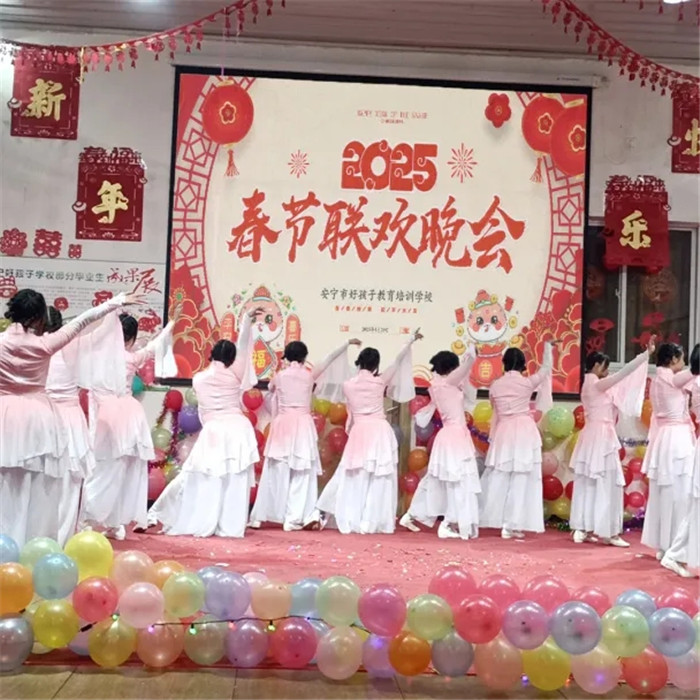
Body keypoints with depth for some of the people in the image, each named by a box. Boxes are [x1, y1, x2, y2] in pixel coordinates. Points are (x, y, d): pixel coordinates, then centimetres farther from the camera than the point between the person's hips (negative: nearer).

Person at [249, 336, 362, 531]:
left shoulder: (279, 376, 1)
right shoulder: (310, 375, 0)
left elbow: (270, 389, 23)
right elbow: (330, 358, 12)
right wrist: (348, 343, 24)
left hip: (282, 425, 1)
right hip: (303, 426, -1)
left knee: (276, 472, 6)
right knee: (301, 474, 3)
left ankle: (259, 517, 10)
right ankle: (293, 519, -2)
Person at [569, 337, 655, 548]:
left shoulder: (589, 385, 15)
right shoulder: (597, 384, -13)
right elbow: (624, 372, -19)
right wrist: (646, 354, -17)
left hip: (592, 436, 10)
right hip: (601, 436, -10)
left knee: (588, 483, 9)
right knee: (607, 484, -5)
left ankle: (582, 529, 11)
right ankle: (609, 533, -2)